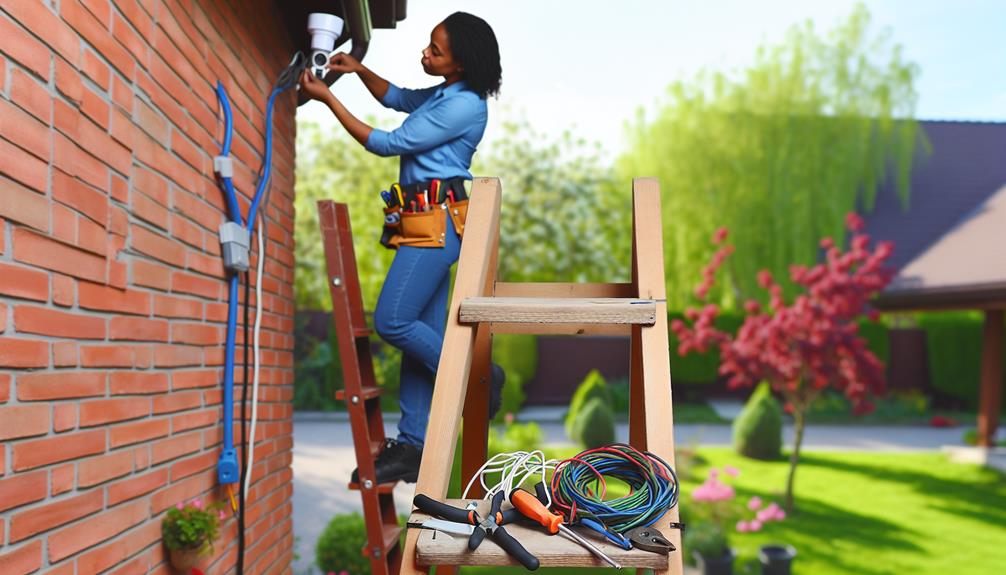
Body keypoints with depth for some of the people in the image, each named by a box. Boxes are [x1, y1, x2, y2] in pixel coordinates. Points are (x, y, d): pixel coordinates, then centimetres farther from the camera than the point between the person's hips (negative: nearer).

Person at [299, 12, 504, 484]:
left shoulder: (464, 106, -14)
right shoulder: (443, 95, 15)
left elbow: (387, 144, -12)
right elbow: (397, 98, 35)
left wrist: (328, 99, -7)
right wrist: (359, 70, 17)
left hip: (440, 217, -10)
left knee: (392, 321, -13)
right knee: (420, 332, 6)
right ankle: (412, 446, 9)